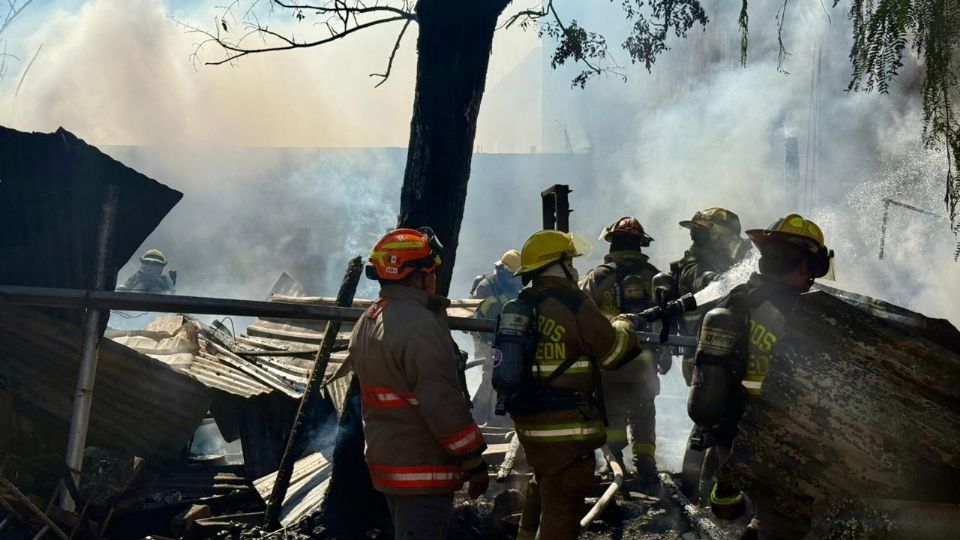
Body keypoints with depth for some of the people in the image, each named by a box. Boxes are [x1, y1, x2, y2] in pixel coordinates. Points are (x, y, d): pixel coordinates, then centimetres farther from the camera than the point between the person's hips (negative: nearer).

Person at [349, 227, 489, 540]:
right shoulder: (420, 326, -22)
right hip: (423, 470, -9)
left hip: (384, 461, 9)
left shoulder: (365, 323, 9)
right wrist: (475, 461, -16)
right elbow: (443, 404, -23)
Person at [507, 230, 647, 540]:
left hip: (529, 421, 8)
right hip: (566, 428, -8)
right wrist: (624, 325, 12)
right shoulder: (573, 304, -16)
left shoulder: (521, 307, 6)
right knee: (562, 508, 1)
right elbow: (614, 350, -8)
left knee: (542, 485, 30)